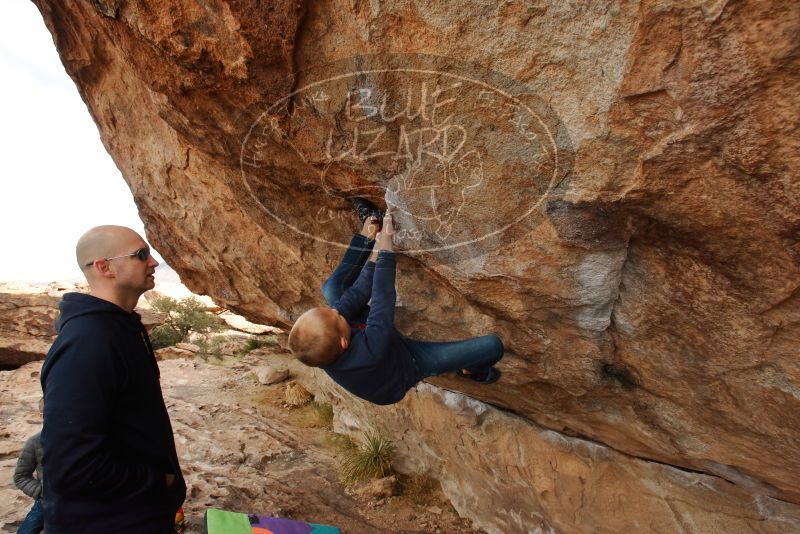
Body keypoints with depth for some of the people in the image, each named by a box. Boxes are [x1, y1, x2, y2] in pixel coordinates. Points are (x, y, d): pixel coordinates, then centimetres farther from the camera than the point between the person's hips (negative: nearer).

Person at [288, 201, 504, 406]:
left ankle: (368, 236, 20)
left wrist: (374, 255, -19)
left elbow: (354, 296, -23)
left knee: (332, 288, 1)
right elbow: (383, 298, -38)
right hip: (408, 362, -5)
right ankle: (470, 370, 24)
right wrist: (385, 249, -30)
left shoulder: (318, 350, -31)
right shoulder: (371, 351, -48)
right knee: (493, 345, -13)